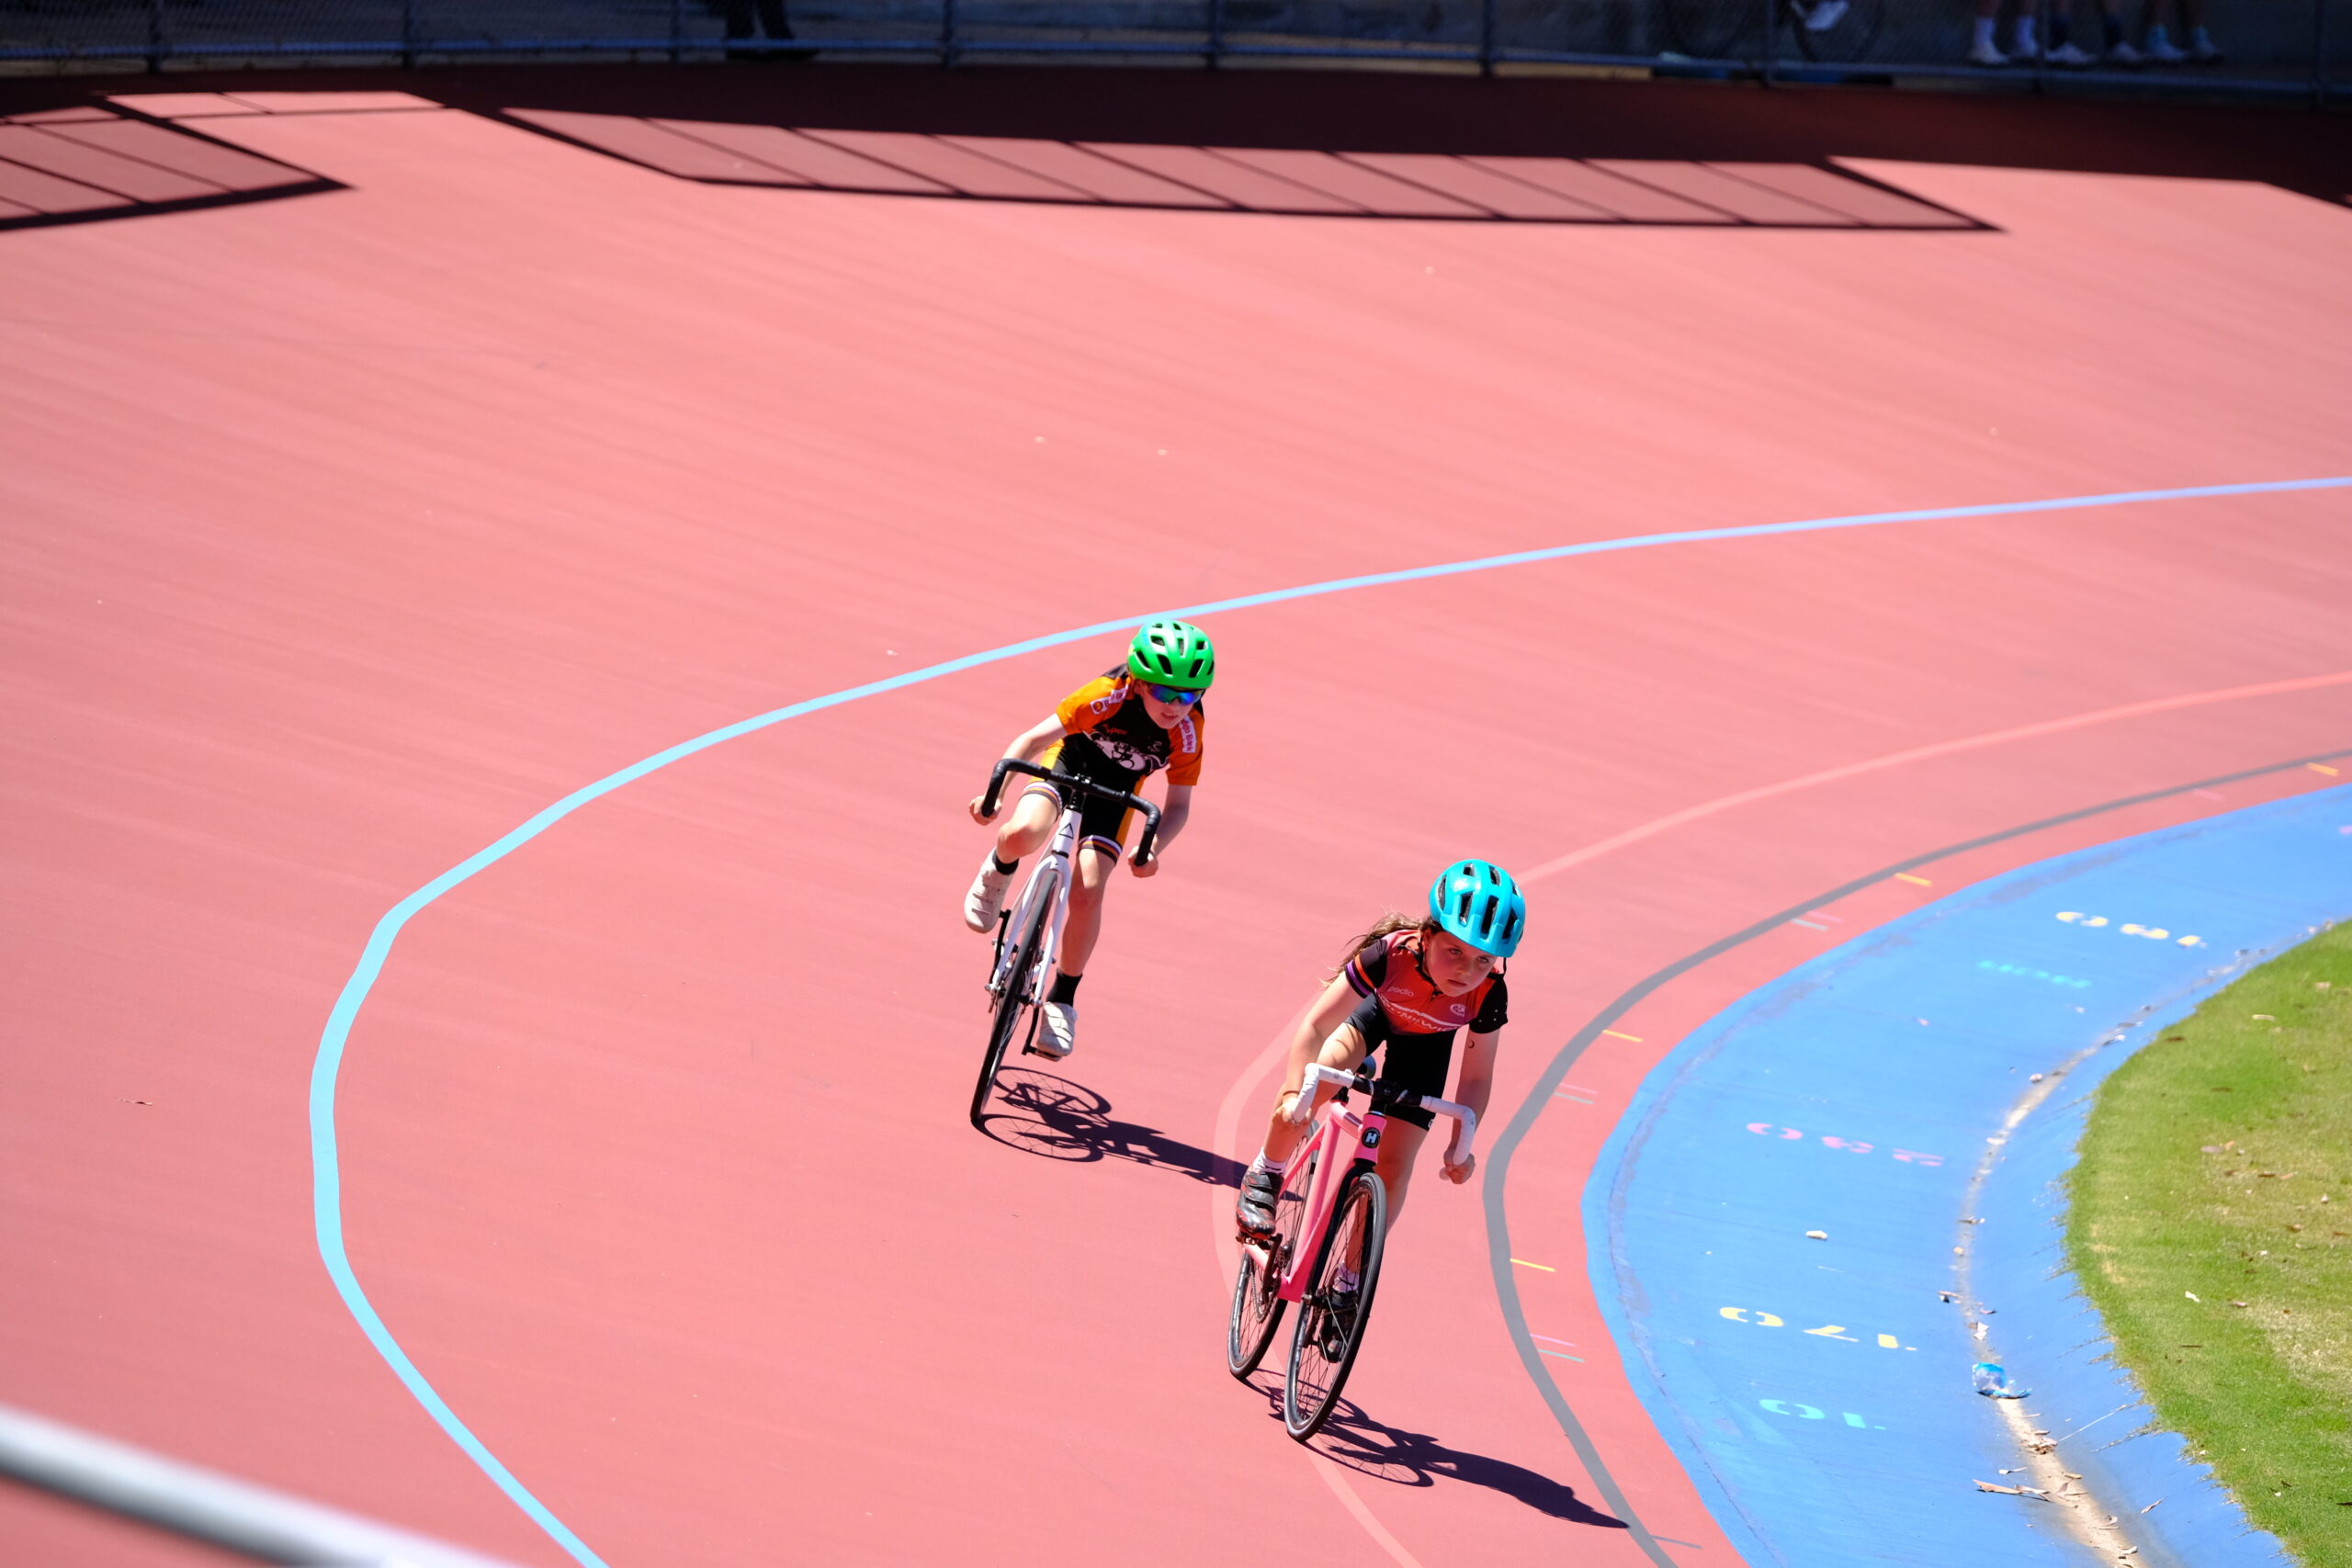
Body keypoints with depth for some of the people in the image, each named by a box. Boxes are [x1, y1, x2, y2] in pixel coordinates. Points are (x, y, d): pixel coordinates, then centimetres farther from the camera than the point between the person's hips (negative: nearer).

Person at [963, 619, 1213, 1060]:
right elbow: (1034, 738, -31)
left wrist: (1152, 850, -35)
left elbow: (1178, 804, -16)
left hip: (1117, 784, 1)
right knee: (1021, 834, -32)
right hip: (1071, 755, -1)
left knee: (1088, 891, -15)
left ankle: (1061, 1003, 4)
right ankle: (998, 872, 8)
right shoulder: (1110, 696, -34)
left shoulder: (1187, 731, -27)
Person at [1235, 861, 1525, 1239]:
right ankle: (1265, 1176, -2)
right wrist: (1294, 1092, -47)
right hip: (1377, 1009, -1)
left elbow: (1476, 1077, -20)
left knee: (1393, 1164, -7)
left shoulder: (1488, 995, -35)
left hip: (1426, 1041, 1)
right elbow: (1316, 1026, -36)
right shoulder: (1391, 954, -41)